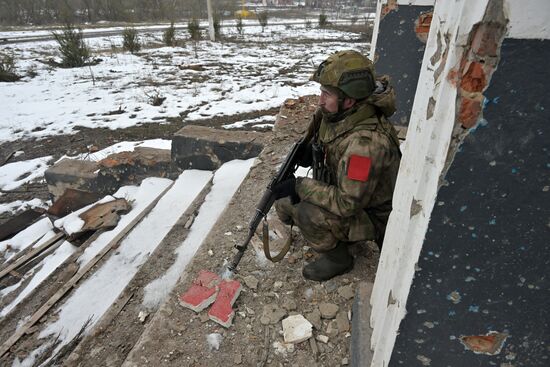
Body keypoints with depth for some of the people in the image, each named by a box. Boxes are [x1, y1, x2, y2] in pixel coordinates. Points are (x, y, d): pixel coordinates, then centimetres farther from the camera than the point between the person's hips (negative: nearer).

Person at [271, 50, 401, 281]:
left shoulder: (366, 143, -37)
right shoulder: (335, 113, -10)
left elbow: (348, 203, -35)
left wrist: (300, 187, -28)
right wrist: (306, 150, -13)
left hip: (368, 212, -8)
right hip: (340, 191, 8)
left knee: (306, 213, -30)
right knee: (284, 204, 0)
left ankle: (338, 258, -1)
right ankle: (338, 233, 17)